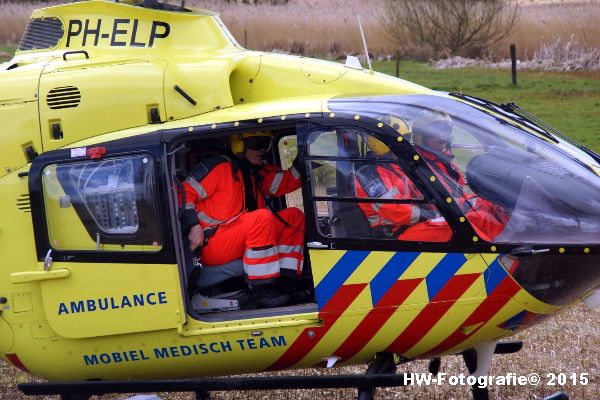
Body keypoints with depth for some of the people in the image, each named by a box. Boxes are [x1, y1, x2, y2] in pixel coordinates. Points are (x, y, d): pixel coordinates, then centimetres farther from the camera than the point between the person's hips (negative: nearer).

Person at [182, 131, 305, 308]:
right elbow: (185, 193, -10)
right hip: (211, 248, -8)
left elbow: (292, 181, 14)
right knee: (263, 217, -31)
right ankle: (260, 289, -30)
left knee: (294, 215, 1)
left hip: (242, 246, 8)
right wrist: (194, 226, -21)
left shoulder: (259, 173, 18)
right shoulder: (219, 166, -5)